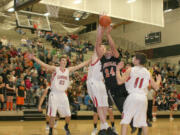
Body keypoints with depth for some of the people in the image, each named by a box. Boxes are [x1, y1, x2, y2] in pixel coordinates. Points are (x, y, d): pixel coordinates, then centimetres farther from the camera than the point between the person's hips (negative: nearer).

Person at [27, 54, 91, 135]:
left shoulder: (68, 70, 7)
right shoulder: (55, 69, -4)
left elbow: (80, 66, 8)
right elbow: (43, 65, -16)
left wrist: (91, 60, 7)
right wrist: (33, 58, -28)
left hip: (63, 94, 4)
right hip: (54, 94, -4)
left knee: (68, 115, 4)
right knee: (52, 115, -6)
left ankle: (66, 127, 33)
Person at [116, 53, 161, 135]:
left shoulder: (130, 70, -3)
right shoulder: (148, 73, 10)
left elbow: (120, 81, -11)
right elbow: (156, 87, 12)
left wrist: (118, 69, 0)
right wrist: (158, 80, 33)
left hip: (133, 96, -4)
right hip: (143, 98, 4)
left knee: (125, 119, 1)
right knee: (143, 121, 15)